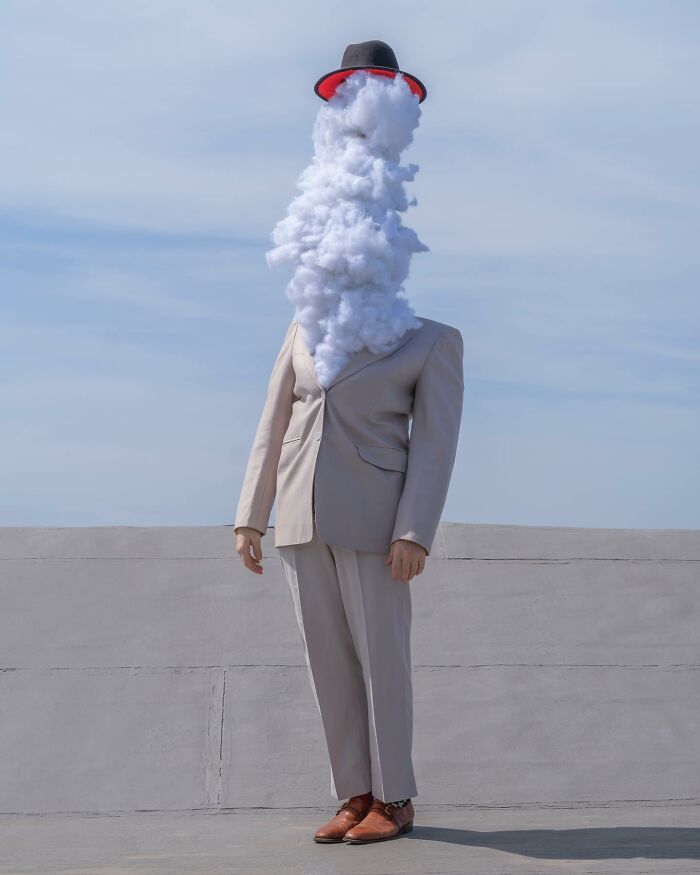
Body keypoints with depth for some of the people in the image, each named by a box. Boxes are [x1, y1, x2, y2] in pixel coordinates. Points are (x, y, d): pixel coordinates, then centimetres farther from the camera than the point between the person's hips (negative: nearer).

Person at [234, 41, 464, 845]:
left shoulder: (435, 340, 0)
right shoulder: (308, 327, 12)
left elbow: (436, 444, -8)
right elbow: (273, 425, 11)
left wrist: (416, 534, -17)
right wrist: (250, 517, 6)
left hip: (375, 517, -5)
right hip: (305, 516, 5)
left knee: (382, 659, -1)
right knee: (328, 660, 6)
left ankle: (395, 800, 12)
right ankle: (357, 798, 16)